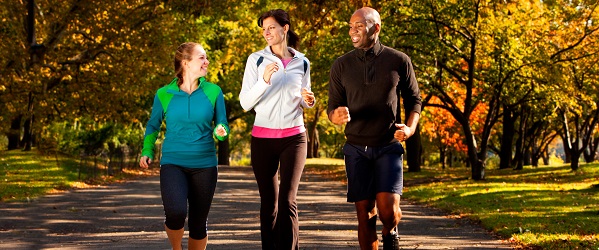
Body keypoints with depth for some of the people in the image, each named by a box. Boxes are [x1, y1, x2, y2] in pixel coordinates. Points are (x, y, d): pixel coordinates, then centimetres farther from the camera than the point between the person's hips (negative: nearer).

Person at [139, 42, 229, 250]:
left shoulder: (213, 92, 1)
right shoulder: (164, 94, -1)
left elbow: (222, 125, 7)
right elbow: (153, 125, 13)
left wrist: (221, 132, -15)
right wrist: (147, 151, 2)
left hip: (204, 165, 2)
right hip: (173, 163, -2)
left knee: (198, 223, 6)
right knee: (175, 214, -23)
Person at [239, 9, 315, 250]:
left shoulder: (302, 62, 7)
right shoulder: (256, 60, 0)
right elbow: (245, 102, -4)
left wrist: (307, 100, -4)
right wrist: (264, 81, -20)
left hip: (294, 137, 0)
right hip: (263, 138, 0)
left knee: (287, 200, -11)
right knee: (268, 201, 4)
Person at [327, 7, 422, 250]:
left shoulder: (399, 61, -1)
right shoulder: (341, 65, 2)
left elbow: (414, 99, 8)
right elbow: (332, 108, 5)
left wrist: (411, 127, -11)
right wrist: (337, 116, -20)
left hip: (389, 146, -2)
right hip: (357, 148, 2)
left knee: (387, 207, -16)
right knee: (365, 214, 0)